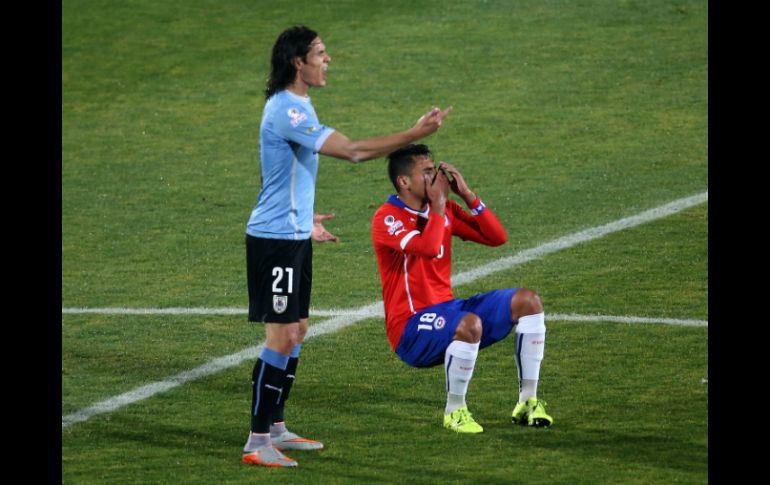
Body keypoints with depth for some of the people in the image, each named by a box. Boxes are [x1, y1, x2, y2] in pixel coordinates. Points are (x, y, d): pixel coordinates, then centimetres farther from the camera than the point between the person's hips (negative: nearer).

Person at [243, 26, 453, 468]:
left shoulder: (296, 107, 13)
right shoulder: (287, 111, -21)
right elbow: (353, 151, -27)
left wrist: (305, 220, 26)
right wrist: (415, 134, -24)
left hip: (293, 237, 10)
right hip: (275, 239, -10)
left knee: (297, 332, 14)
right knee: (282, 337, -8)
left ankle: (276, 428, 23)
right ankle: (257, 443, -4)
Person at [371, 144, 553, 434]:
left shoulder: (446, 211, 11)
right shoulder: (387, 219, -12)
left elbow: (497, 237, 8)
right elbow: (429, 248, -30)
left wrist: (466, 195, 0)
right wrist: (437, 205, -15)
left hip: (447, 309, 8)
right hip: (411, 328, -8)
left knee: (527, 301, -6)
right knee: (470, 324, -38)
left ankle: (528, 401, -2)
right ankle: (454, 410, -18)